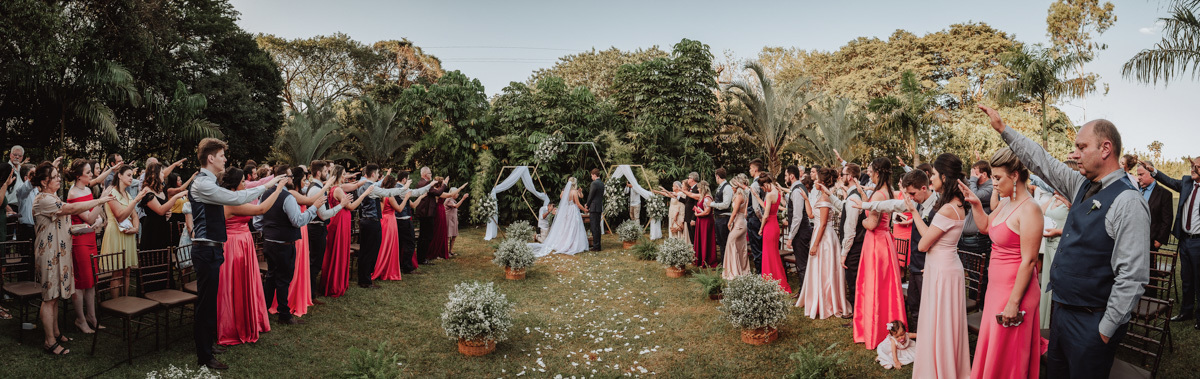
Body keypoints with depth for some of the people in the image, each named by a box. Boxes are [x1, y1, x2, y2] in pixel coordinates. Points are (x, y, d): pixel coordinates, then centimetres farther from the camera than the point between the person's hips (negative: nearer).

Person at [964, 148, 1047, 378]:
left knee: (1007, 354, 7)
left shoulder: (1029, 209, -20)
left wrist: (1013, 303, -22)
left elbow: (1028, 261, -22)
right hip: (997, 286, 8)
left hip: (1015, 289, -8)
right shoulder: (1006, 203, 5)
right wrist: (976, 204, 5)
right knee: (992, 347, 21)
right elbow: (985, 226, 23)